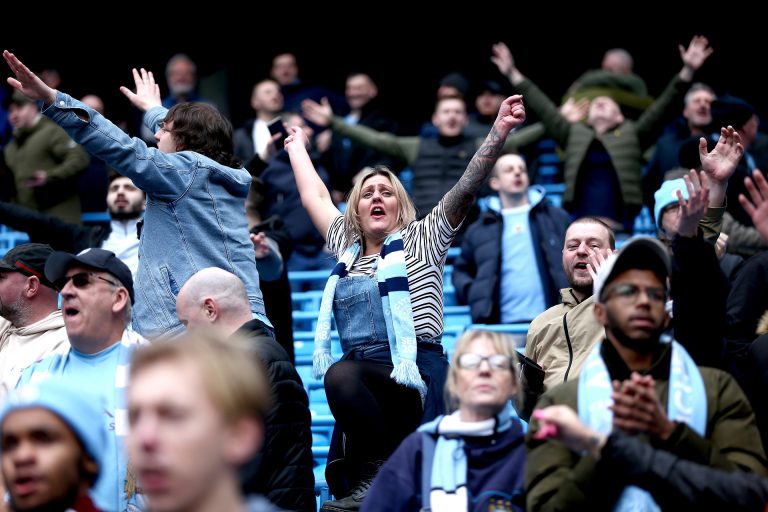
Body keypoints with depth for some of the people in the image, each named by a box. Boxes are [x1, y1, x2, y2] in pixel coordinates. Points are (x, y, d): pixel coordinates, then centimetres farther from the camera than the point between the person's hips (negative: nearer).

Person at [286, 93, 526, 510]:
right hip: (361, 375, 6)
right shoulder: (346, 249, 22)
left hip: (414, 372, -6)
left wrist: (500, 130, -11)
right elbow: (314, 197, 36)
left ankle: (374, 476, -21)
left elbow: (466, 189, -2)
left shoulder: (420, 241, 8)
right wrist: (296, 147, 45)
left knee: (341, 377, -34)